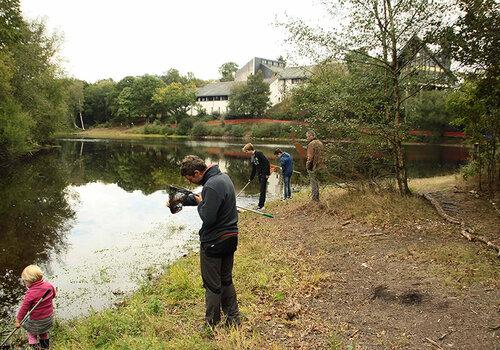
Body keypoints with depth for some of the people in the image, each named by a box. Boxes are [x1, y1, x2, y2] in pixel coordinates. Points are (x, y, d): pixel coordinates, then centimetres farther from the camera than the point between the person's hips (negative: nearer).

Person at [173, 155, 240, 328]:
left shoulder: (211, 186, -25)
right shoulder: (223, 176, 6)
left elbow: (208, 218, -27)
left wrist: (200, 203, -9)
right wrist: (183, 199, 9)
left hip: (213, 242, -9)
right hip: (231, 238, 9)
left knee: (212, 285, 7)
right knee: (226, 280, 21)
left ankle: (211, 324, 21)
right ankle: (233, 319, 30)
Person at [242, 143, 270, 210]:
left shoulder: (259, 154, -15)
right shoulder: (252, 158, 13)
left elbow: (267, 162, -19)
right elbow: (253, 169, 21)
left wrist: (267, 173, -19)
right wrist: (251, 178, 22)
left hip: (264, 174, -9)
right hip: (259, 174, 9)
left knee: (262, 189, -7)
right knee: (261, 189, 12)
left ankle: (260, 205, -5)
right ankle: (262, 203, 21)